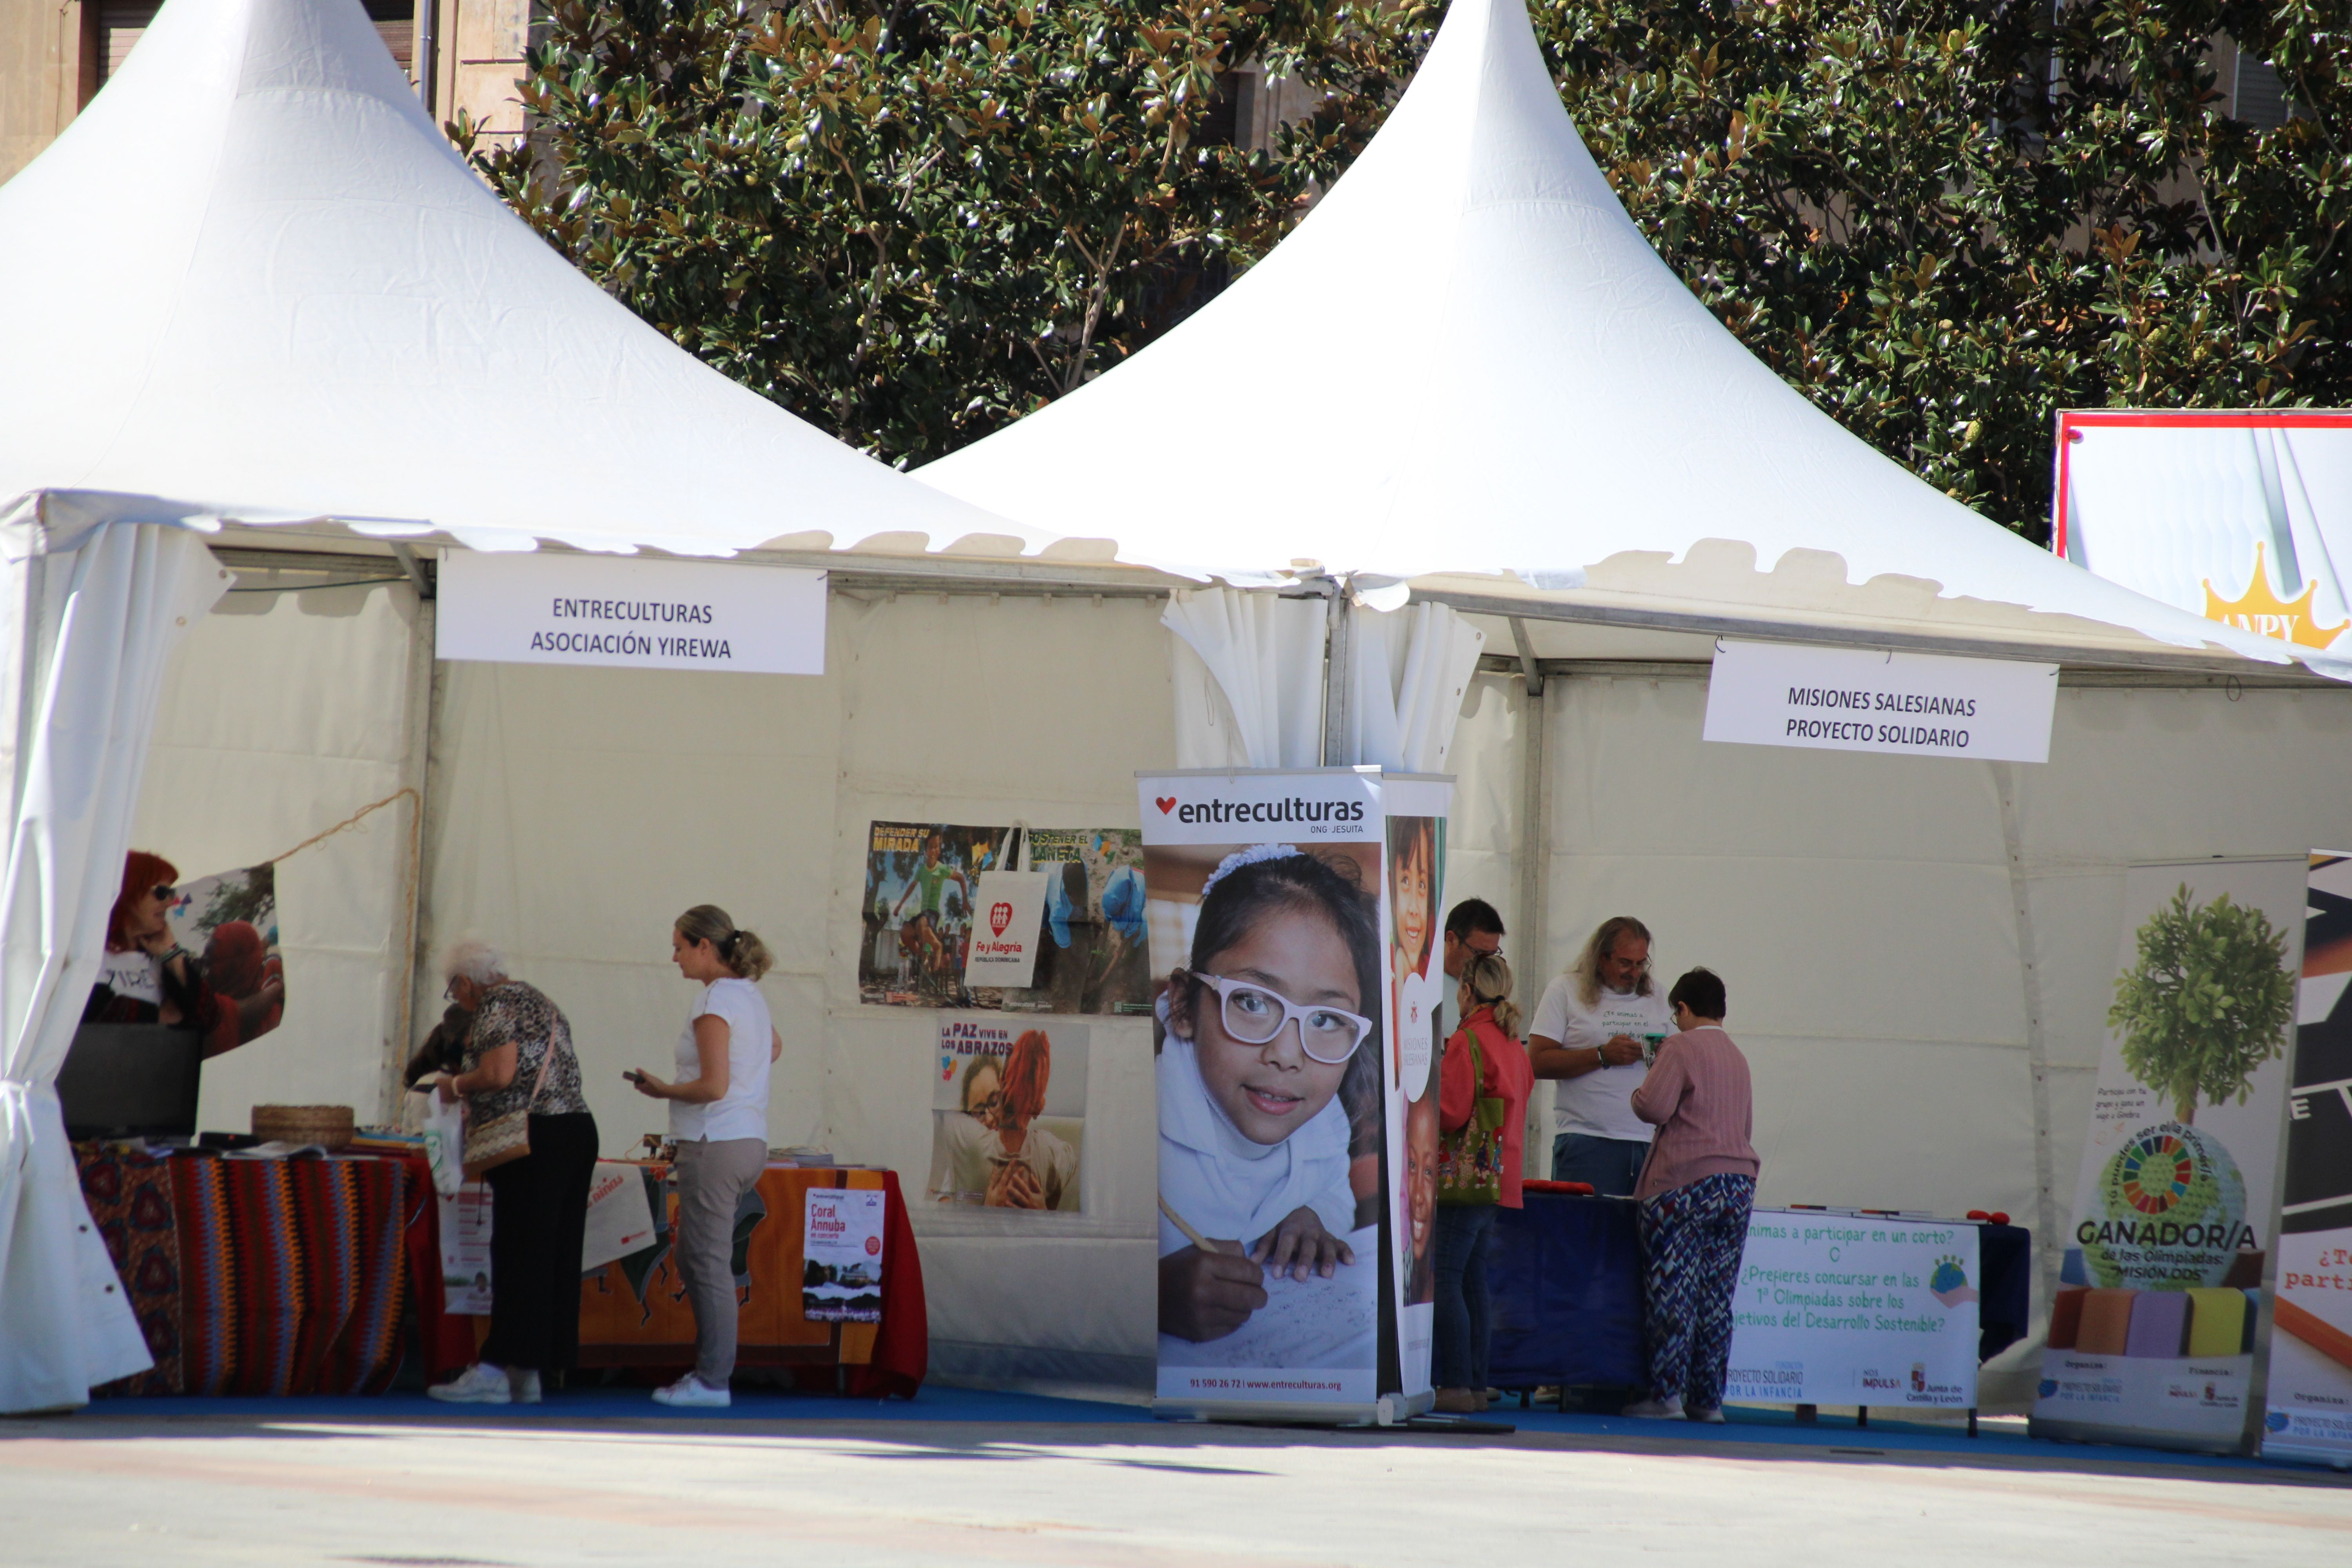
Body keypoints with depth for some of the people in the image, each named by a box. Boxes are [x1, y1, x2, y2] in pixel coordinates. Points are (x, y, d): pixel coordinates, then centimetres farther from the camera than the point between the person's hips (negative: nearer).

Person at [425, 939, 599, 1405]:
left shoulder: (497, 1004, -5)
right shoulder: (540, 1001, 23)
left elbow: (500, 1074, -17)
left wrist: (455, 1085, 0)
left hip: (536, 1140, -9)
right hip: (578, 1128, 9)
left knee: (519, 1255, -9)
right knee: (557, 1257, 7)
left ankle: (496, 1371, -10)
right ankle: (530, 1376, 9)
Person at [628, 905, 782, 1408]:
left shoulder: (715, 1003, -15)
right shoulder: (750, 996, 13)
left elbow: (713, 1086, -21)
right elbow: (774, 1046, 35)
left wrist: (664, 1091, -7)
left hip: (716, 1146, -9)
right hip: (750, 1139, 9)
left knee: (708, 1263, -5)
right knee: (690, 1254, 16)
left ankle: (712, 1381, -2)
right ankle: (708, 1366, 14)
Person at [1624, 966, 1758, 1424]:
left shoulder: (1681, 1048, -5)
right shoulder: (1736, 1057, 17)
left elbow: (1654, 1107, -14)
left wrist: (1638, 1094, 7)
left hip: (1687, 1183, -6)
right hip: (1739, 1183, 7)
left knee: (1672, 1293, -4)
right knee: (1717, 1299, 7)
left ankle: (1667, 1393, -6)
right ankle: (1708, 1399, 7)